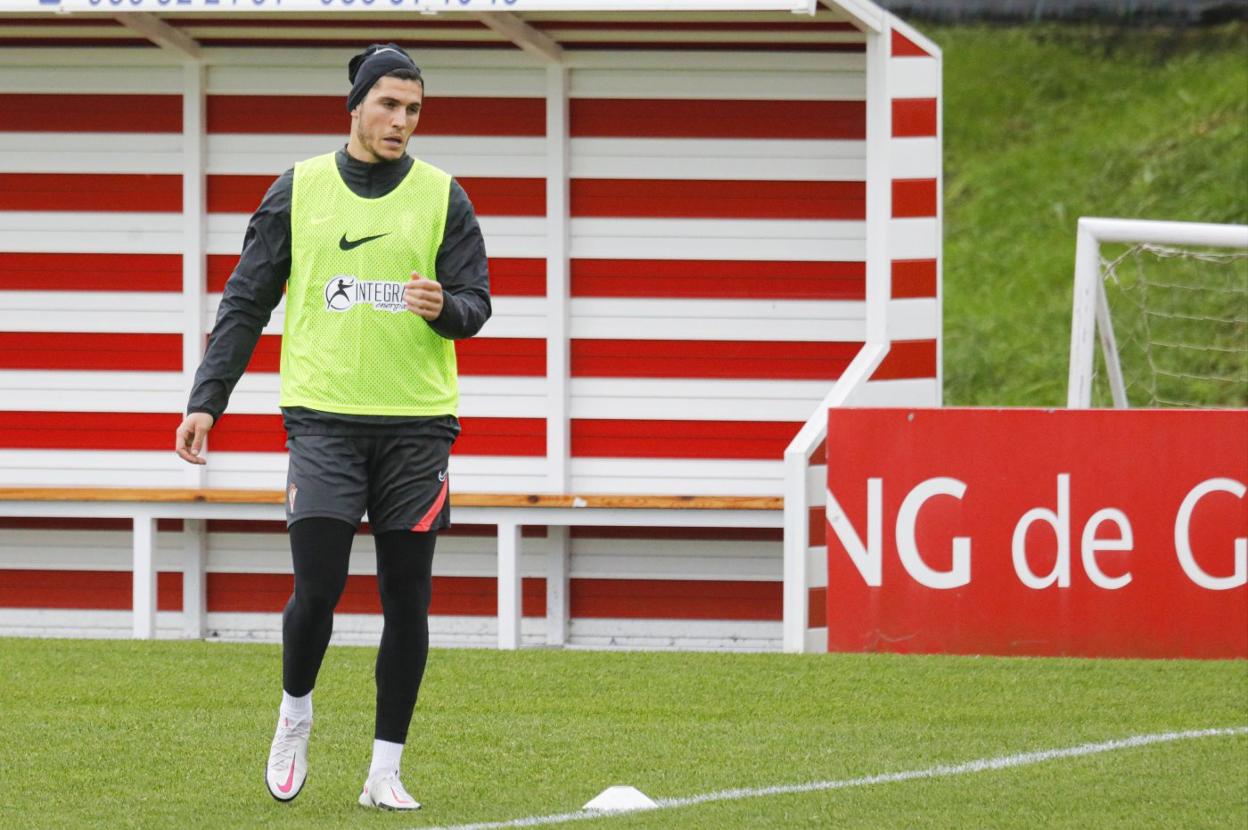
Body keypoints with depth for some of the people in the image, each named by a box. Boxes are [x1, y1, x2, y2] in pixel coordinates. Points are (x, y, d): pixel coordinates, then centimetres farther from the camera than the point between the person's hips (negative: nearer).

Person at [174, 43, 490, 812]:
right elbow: (247, 302, 9)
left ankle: (386, 770, 9)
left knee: (407, 600, 1)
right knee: (318, 588, -10)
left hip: (416, 423, 1)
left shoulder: (443, 197, 6)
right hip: (325, 419, -1)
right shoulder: (300, 189, 6)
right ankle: (295, 714, 19)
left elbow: (476, 302, 4)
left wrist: (445, 307, -20)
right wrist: (207, 400, 3)